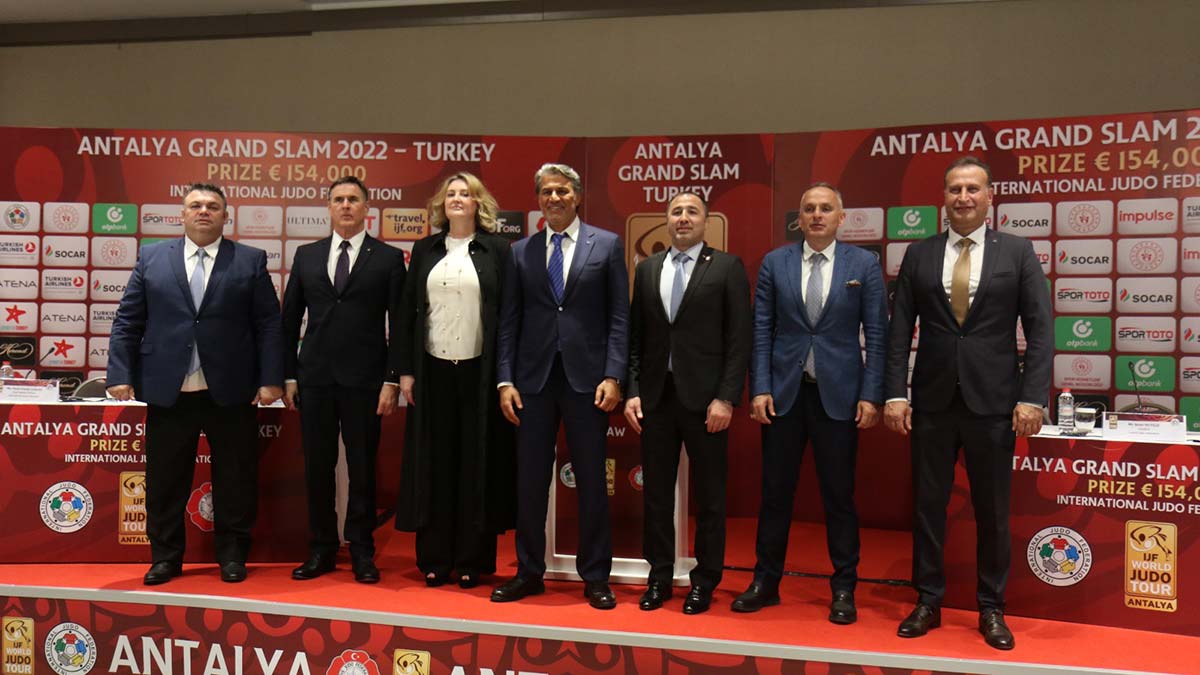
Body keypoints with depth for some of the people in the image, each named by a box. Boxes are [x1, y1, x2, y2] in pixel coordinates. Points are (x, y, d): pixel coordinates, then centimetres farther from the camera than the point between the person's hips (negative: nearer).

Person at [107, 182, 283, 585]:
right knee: (165, 481, 9)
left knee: (235, 479, 7)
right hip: (167, 390, 1)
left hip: (230, 392, -1)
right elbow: (127, 322, 8)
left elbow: (269, 324, 0)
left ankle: (232, 556, 22)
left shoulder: (251, 261, 4)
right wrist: (120, 374, -2)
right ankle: (166, 558, 24)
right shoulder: (152, 258, 9)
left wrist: (270, 379, -7)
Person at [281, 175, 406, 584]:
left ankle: (362, 551, 17)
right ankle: (321, 549, 21)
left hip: (364, 380, -3)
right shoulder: (306, 256, 11)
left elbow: (398, 325, -1)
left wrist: (392, 380, -7)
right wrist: (288, 375, 6)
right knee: (317, 467, 8)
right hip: (314, 378, 3)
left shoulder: (389, 258, 2)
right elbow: (289, 320, 12)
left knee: (362, 469, 5)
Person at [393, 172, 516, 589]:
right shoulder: (425, 250, 10)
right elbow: (407, 311, 10)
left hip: (479, 371, -2)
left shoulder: (496, 249, 2)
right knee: (434, 463, 5)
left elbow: (507, 313, -2)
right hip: (433, 370, 2)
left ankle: (472, 560, 13)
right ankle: (434, 559, 14)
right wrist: (406, 370, 3)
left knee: (476, 463, 3)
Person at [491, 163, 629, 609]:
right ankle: (529, 572, 22)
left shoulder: (607, 245, 4)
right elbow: (509, 321, 8)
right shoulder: (521, 251, 10)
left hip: (586, 378, -2)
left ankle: (595, 577, 18)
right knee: (530, 480, 8)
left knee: (592, 481, 5)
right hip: (533, 379, 2)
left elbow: (619, 317, 0)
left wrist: (613, 376, -9)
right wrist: (505, 380, 0)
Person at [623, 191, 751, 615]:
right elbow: (636, 337, 10)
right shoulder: (647, 269, 11)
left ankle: (704, 581, 20)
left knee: (709, 496, 7)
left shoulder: (727, 267, 0)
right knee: (655, 492, 10)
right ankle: (659, 576, 23)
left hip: (705, 397, -3)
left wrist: (726, 398, -12)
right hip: (656, 396, 4)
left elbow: (739, 339, -5)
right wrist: (632, 392, 2)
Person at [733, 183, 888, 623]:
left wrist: (871, 396, -6)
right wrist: (760, 389, -4)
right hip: (784, 393, 2)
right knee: (775, 492, 9)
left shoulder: (864, 265, 2)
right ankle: (766, 581, 22)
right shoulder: (774, 263, 5)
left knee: (838, 495, 6)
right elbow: (761, 330, 4)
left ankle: (844, 588, 20)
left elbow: (876, 335, 0)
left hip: (838, 395, -1)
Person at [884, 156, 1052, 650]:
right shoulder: (919, 254, 5)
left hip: (993, 402, -1)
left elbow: (1040, 331, -1)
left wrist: (1033, 397, -9)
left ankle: (991, 609, 24)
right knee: (927, 505, 8)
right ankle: (928, 603, 23)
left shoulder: (1017, 251, 2)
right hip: (932, 401, 1)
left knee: (993, 511, 9)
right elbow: (900, 330, 3)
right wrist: (895, 394, -4)